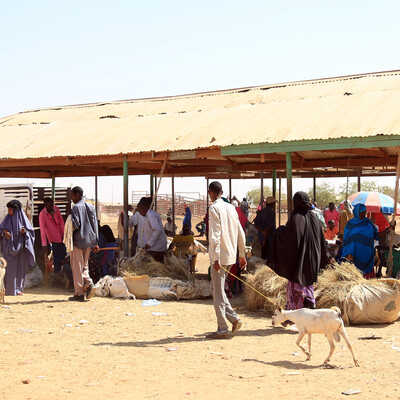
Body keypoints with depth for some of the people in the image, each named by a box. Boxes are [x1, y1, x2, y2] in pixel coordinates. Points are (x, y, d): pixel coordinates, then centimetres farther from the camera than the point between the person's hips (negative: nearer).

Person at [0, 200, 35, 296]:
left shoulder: (22, 218, 0)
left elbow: (31, 231, 3)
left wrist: (25, 231, -17)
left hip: (20, 247, 0)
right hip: (9, 247, 0)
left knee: (20, 268, 2)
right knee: (10, 268, -4)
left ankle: (18, 289, 9)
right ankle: (10, 289, -1)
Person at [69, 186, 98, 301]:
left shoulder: (76, 207, -11)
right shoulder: (90, 207, 10)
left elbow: (75, 224, -20)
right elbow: (95, 225, 11)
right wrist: (95, 243, 14)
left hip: (78, 240, -7)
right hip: (89, 240, 7)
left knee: (77, 267, 1)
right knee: (84, 265, 18)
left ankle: (79, 293, 2)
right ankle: (89, 284, -5)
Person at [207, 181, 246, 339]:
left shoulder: (214, 208, -11)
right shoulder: (231, 208, 12)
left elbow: (215, 235, -19)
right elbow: (240, 233, 15)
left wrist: (216, 258, -22)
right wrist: (242, 255, 21)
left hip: (220, 257, -8)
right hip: (231, 255, 8)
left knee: (218, 293, -2)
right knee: (219, 290, 18)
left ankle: (222, 330, 1)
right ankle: (234, 319, 11)